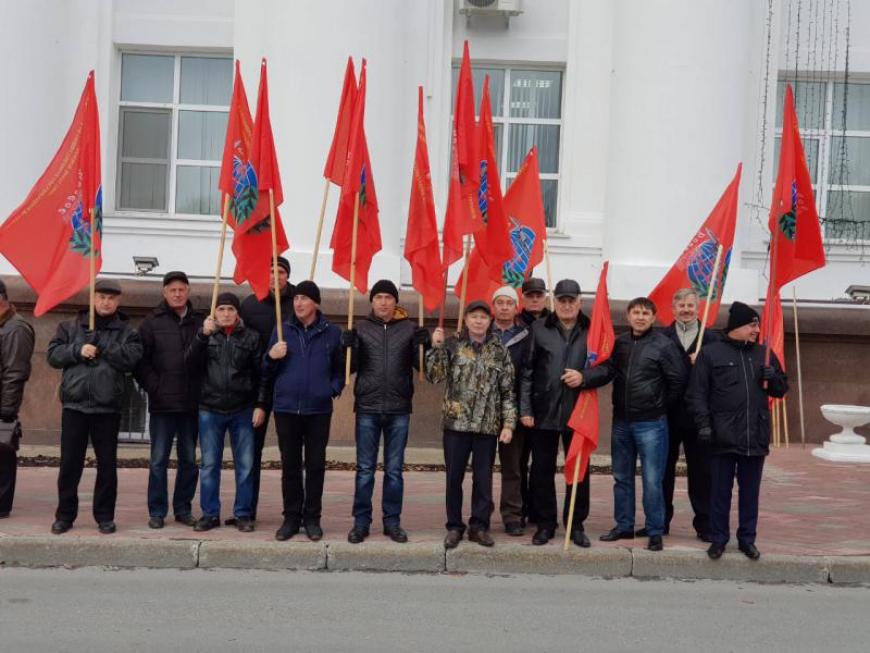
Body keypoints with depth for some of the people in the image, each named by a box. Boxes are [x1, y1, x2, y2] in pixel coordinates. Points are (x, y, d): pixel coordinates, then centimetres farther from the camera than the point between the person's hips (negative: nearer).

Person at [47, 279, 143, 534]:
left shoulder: (127, 331, 5)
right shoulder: (71, 326, 10)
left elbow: (132, 357, -13)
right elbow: (53, 355, 3)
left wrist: (101, 350, -11)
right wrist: (77, 351, -13)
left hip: (108, 407, -1)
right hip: (74, 404, 1)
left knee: (107, 464, 5)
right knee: (70, 462, 5)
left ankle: (105, 515, 15)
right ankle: (65, 515, 16)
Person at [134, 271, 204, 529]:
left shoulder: (201, 322, 6)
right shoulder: (152, 323, 2)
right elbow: (139, 360, -3)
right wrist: (154, 387, -10)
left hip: (192, 403, 2)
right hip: (162, 404, -2)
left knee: (189, 460, 10)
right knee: (159, 460, 3)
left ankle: (183, 508, 20)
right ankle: (157, 511, 11)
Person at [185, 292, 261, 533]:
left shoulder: (251, 337, 3)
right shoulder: (205, 336, 7)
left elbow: (260, 373, 2)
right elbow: (191, 364, -7)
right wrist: (203, 335, -18)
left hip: (242, 411, -1)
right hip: (210, 410, 1)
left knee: (245, 465, 3)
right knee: (209, 464, 6)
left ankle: (243, 514, 13)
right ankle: (210, 513, 15)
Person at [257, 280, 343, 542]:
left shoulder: (332, 332, 3)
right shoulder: (282, 330, 6)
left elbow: (341, 367, 10)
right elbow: (267, 372, 9)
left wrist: (333, 389, -5)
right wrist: (271, 357, -11)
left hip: (319, 410, -1)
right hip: (286, 408, 1)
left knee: (316, 465, 4)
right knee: (290, 465, 6)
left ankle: (312, 518, 14)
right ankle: (292, 517, 14)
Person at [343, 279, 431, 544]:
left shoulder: (409, 329, 2)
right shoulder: (361, 329, 3)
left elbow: (421, 365, 1)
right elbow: (351, 367, 2)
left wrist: (424, 345, -17)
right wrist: (347, 347, -16)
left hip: (399, 409, 0)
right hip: (367, 408, 0)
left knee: (394, 470, 8)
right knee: (365, 469, 6)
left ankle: (392, 521, 17)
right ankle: (361, 521, 14)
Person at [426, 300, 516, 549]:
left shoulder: (499, 351, 5)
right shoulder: (452, 345, 2)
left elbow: (507, 390, 5)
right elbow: (433, 376, -5)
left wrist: (508, 423, -1)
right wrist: (436, 347, -15)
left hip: (487, 425, 1)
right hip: (456, 423, -1)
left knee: (483, 478, 6)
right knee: (454, 477, 5)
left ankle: (479, 526, 17)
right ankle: (454, 526, 16)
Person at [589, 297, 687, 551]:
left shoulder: (664, 345, -8)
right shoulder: (620, 343, 6)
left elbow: (678, 380, -6)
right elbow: (607, 369, -7)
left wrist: (660, 405, 0)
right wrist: (583, 376, -26)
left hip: (651, 423, -5)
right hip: (621, 421, 5)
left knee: (652, 480, -2)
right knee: (622, 477, 14)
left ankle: (655, 532, 8)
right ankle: (623, 526, 26)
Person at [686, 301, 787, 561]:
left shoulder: (764, 354, 12)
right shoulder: (710, 353, -1)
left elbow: (781, 389, 18)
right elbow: (697, 393, -4)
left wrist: (773, 376, -4)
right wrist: (704, 423, -13)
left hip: (756, 437, 4)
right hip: (723, 437, -4)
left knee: (750, 492, 11)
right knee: (720, 492, 5)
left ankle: (747, 539, 22)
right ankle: (718, 538, 16)